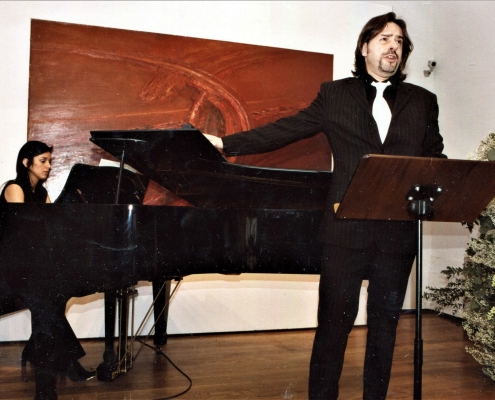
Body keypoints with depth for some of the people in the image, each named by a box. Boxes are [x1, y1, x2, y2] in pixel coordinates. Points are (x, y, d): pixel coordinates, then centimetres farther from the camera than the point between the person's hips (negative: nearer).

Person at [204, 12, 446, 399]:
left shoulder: (423, 101, 13)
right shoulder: (335, 95, 7)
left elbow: (436, 160, 9)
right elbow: (285, 130, 3)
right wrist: (225, 143, -4)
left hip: (398, 232, 3)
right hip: (347, 229, -2)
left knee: (385, 323, 12)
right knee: (334, 321, 3)